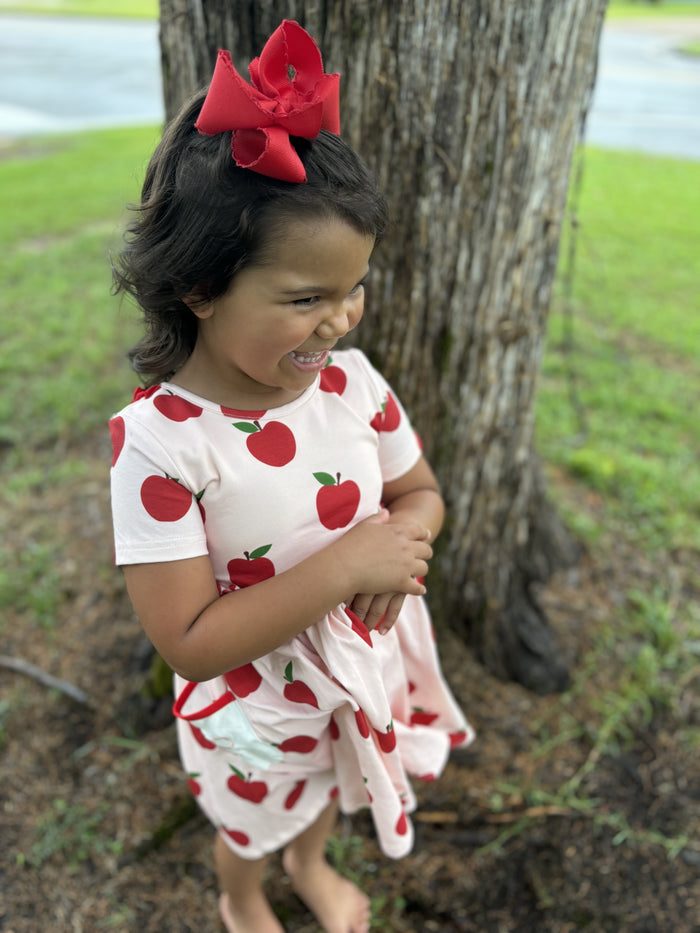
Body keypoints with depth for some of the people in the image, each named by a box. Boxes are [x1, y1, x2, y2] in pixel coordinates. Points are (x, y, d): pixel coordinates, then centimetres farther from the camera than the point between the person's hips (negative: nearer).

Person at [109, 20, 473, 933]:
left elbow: (420, 490, -2)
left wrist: (404, 539, -25)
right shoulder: (159, 439, -32)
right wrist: (343, 564, -36)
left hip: (366, 678, 4)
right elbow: (190, 643, -30)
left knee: (331, 797, 36)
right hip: (258, 711, -4)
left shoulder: (351, 381, -17)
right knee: (252, 830, 30)